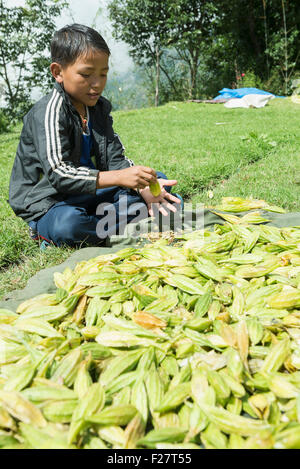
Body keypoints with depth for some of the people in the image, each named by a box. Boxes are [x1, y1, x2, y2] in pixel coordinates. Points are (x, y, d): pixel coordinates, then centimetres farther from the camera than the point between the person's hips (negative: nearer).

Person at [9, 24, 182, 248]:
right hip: (49, 201, -8)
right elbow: (58, 172, -29)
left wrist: (143, 187, -20)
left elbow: (115, 159, 0)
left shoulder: (100, 107, 6)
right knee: (68, 225, -43)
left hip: (91, 192, 8)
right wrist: (117, 178, -37)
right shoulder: (50, 111, -18)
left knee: (158, 180, 4)